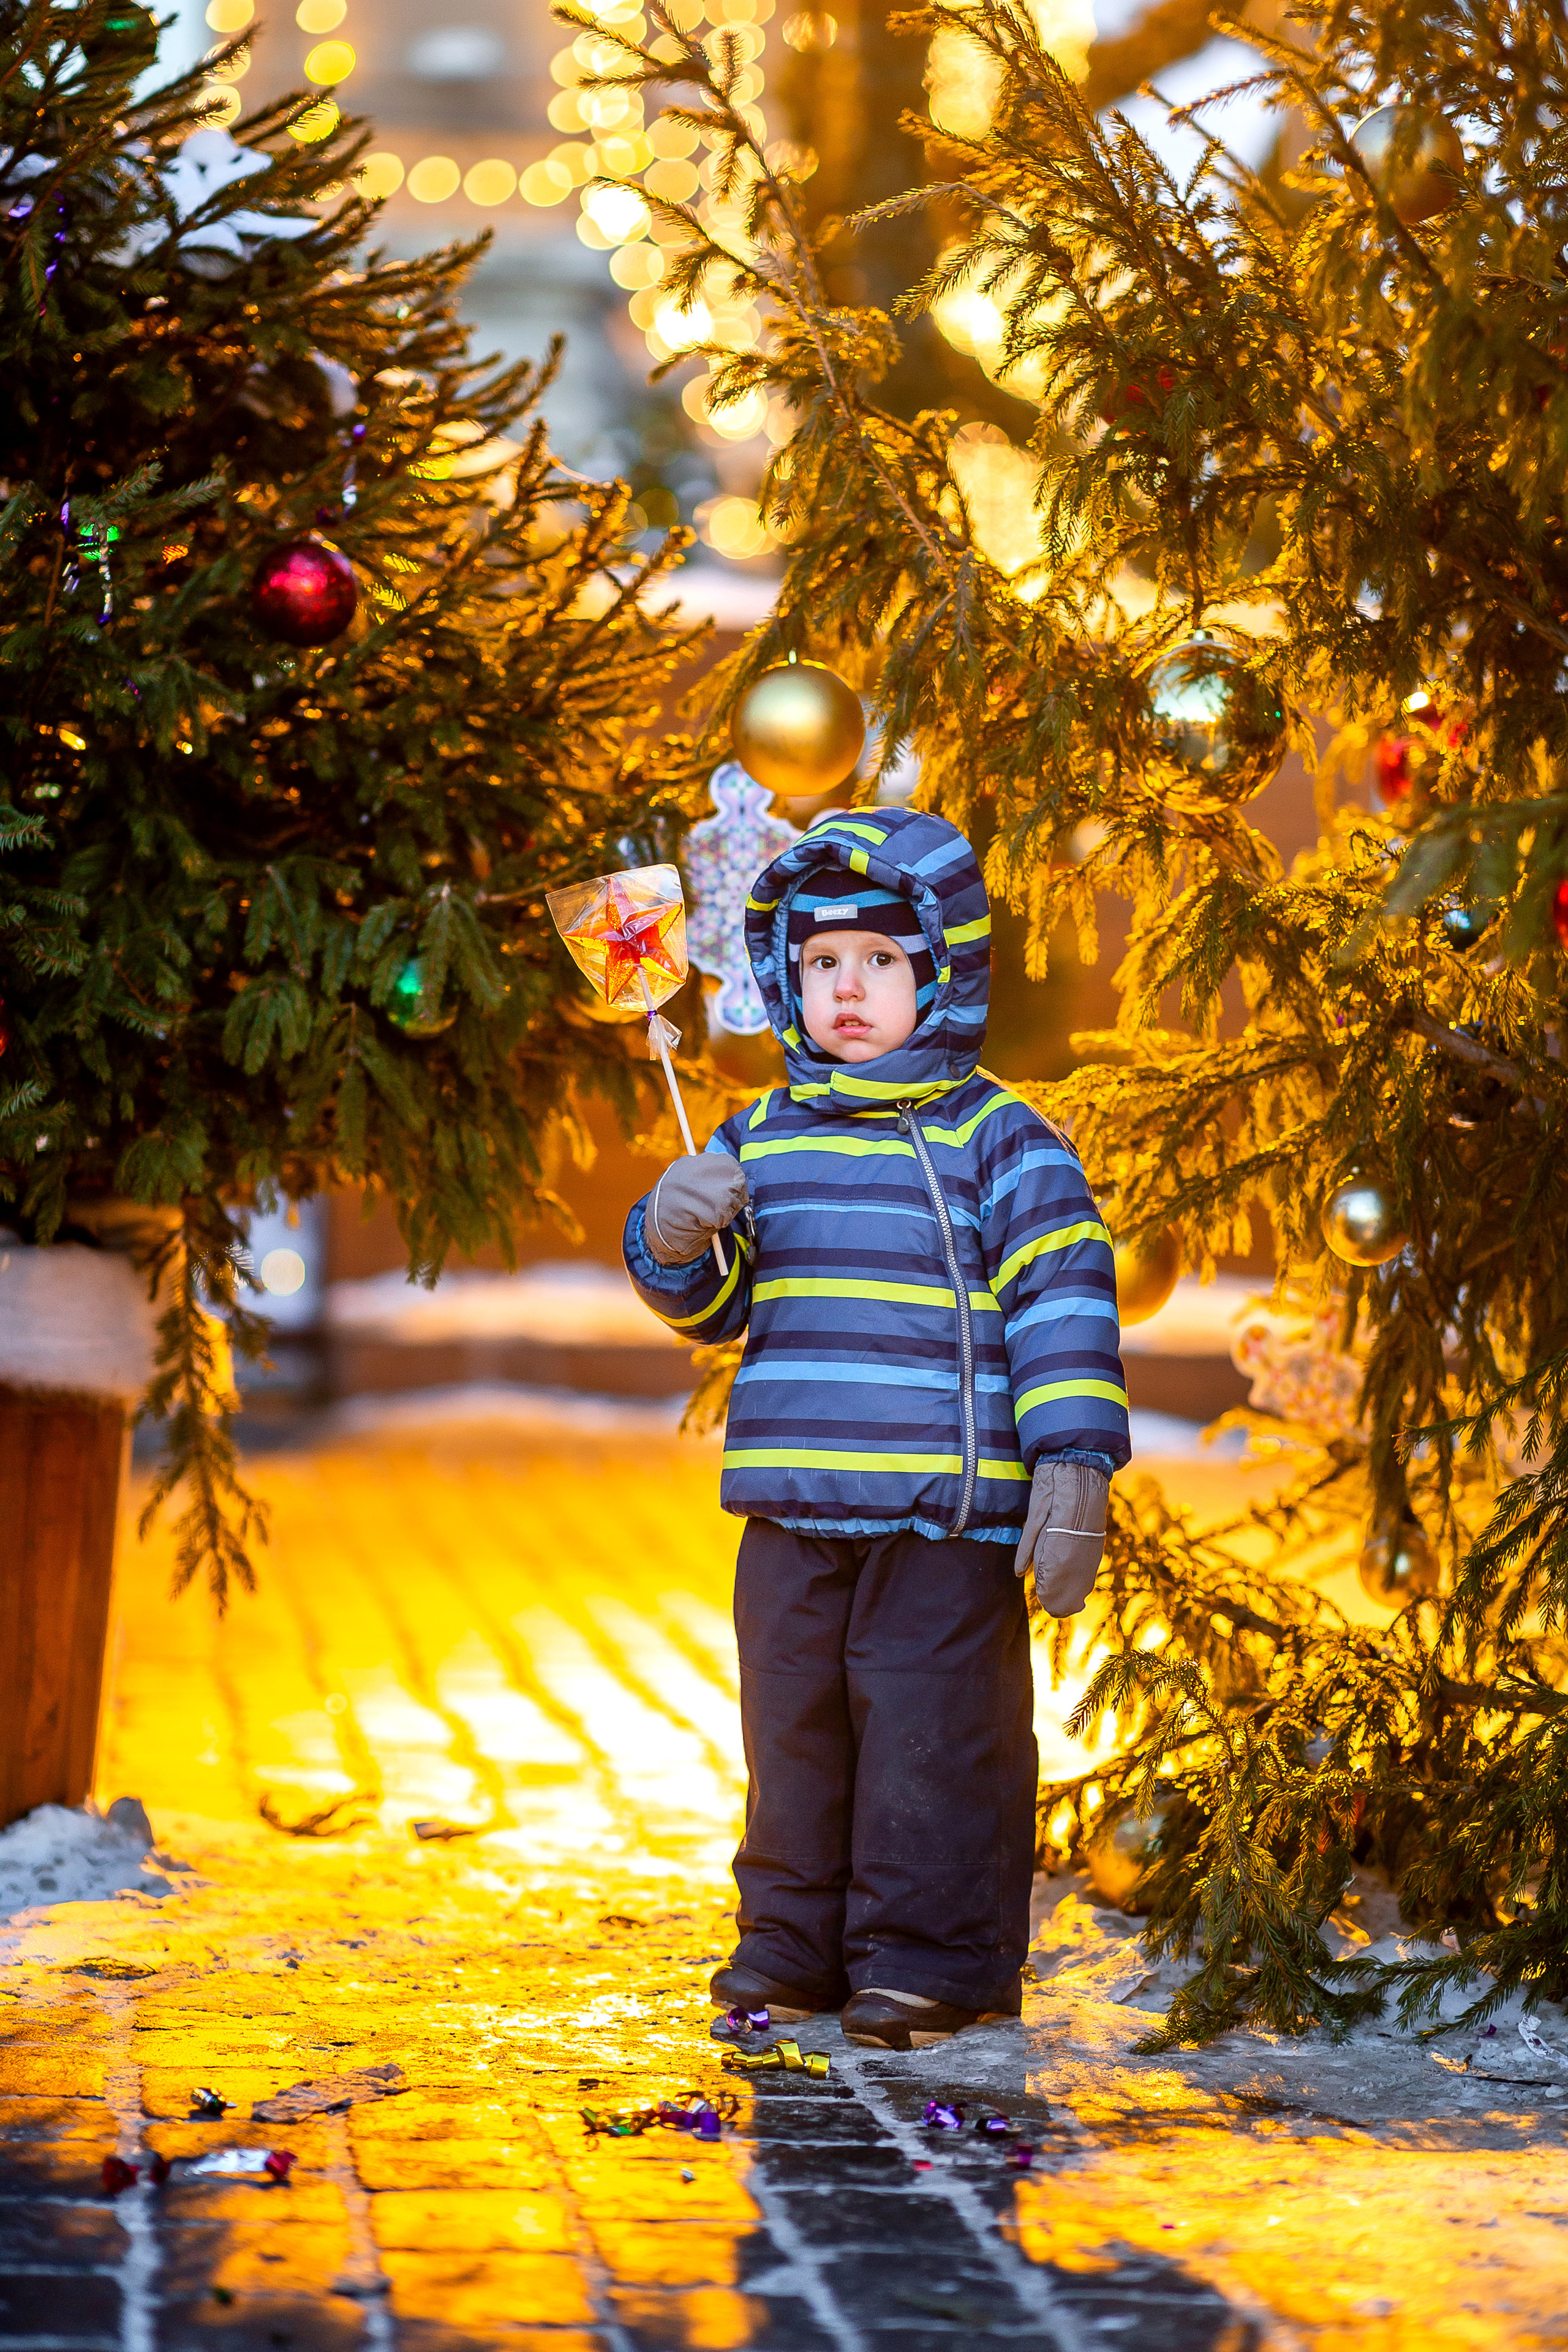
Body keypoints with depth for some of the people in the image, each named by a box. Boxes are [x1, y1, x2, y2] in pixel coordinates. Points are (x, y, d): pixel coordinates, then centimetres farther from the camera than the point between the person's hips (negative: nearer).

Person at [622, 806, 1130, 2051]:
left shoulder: (999, 1141, -3)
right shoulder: (763, 1139, 12)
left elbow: (1064, 1305, -6)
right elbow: (715, 1305, 18)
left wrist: (1072, 1464, -13)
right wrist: (673, 1243, -5)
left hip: (946, 1519, -5)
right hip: (795, 1513, 5)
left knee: (932, 1735, -3)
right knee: (795, 1727, 13)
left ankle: (929, 1957, 6)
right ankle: (797, 1941, 24)